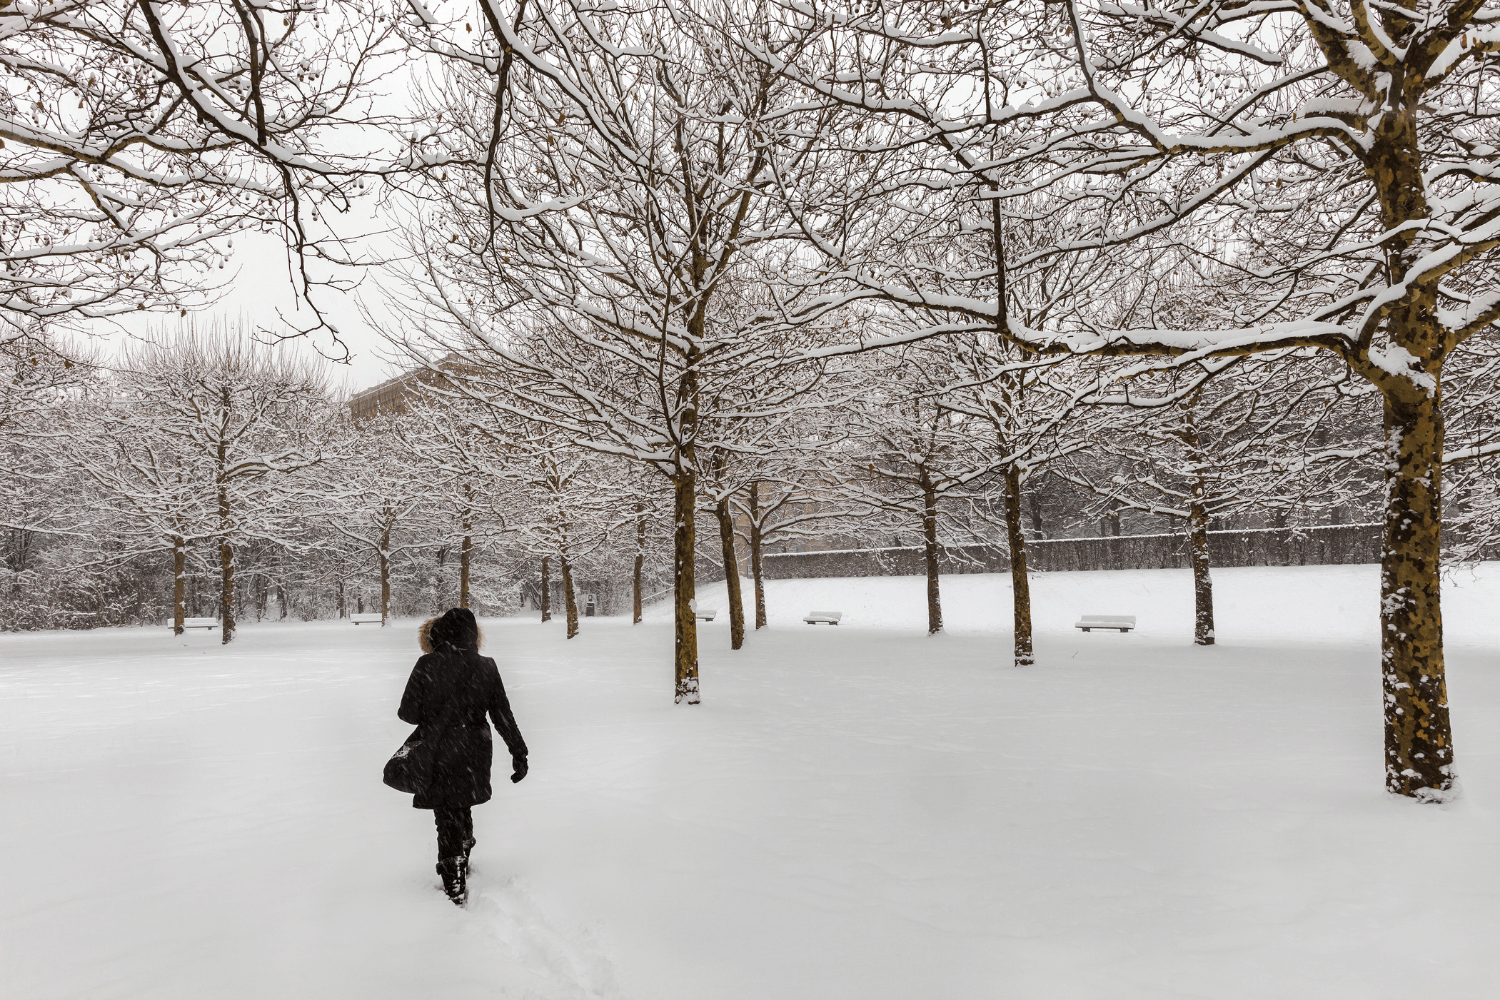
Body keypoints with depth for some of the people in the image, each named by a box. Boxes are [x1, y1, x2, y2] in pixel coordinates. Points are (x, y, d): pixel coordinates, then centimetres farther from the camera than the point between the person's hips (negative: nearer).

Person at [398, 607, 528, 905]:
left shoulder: (427, 666, -14)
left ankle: (455, 888, 12)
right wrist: (518, 752, 6)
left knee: (447, 818, 7)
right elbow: (503, 715, 0)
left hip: (440, 755, -4)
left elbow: (408, 713, -10)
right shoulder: (487, 668, -4)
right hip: (476, 754, 4)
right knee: (463, 809, 23)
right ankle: (461, 864, 43)